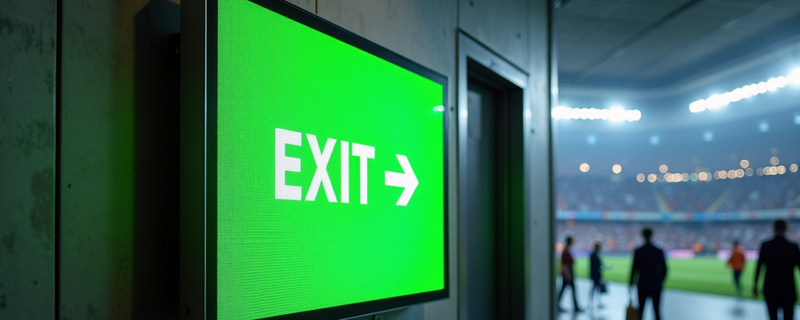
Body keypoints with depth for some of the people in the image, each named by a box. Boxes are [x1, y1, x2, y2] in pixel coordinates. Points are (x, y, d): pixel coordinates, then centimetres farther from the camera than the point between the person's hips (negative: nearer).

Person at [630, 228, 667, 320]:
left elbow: (634, 269, -8)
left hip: (643, 285, -1)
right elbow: (664, 269, 4)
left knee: (640, 310, 11)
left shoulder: (638, 251, -7)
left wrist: (631, 283, 3)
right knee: (657, 311, 6)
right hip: (656, 286, 1)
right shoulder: (659, 251, 0)